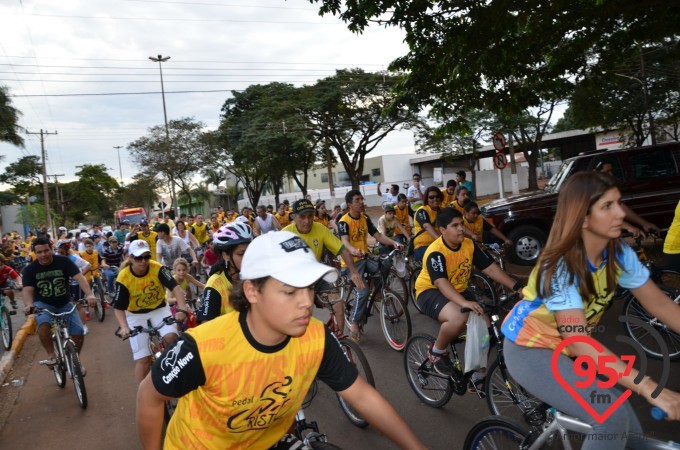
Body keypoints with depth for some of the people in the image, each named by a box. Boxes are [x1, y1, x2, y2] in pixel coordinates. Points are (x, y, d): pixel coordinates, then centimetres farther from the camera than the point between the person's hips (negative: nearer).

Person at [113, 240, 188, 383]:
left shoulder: (158, 268, -23)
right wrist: (124, 327, -36)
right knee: (142, 359, -3)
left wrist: (182, 309, -47)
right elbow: (119, 308, -18)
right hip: (136, 315, 0)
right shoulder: (123, 278, -22)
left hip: (159, 309, 1)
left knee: (171, 337, -26)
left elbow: (175, 287, -32)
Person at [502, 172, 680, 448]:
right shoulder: (560, 267, -30)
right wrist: (650, 389, -41)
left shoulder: (619, 254, -10)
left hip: (566, 349, 7)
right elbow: (579, 341, -35)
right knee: (612, 418, -23)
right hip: (530, 349, -7)